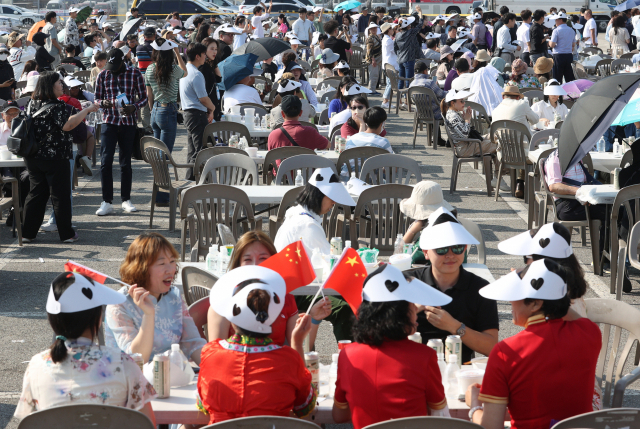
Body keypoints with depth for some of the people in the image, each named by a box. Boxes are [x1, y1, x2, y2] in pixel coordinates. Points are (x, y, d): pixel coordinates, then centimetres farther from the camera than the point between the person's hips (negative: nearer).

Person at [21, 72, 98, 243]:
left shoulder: (33, 103, 6)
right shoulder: (56, 106, -18)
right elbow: (67, 125, -26)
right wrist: (87, 110, -20)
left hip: (33, 157, 7)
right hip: (55, 157, -7)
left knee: (36, 193, 14)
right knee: (60, 196, 3)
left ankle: (27, 233, 13)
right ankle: (66, 234, 10)